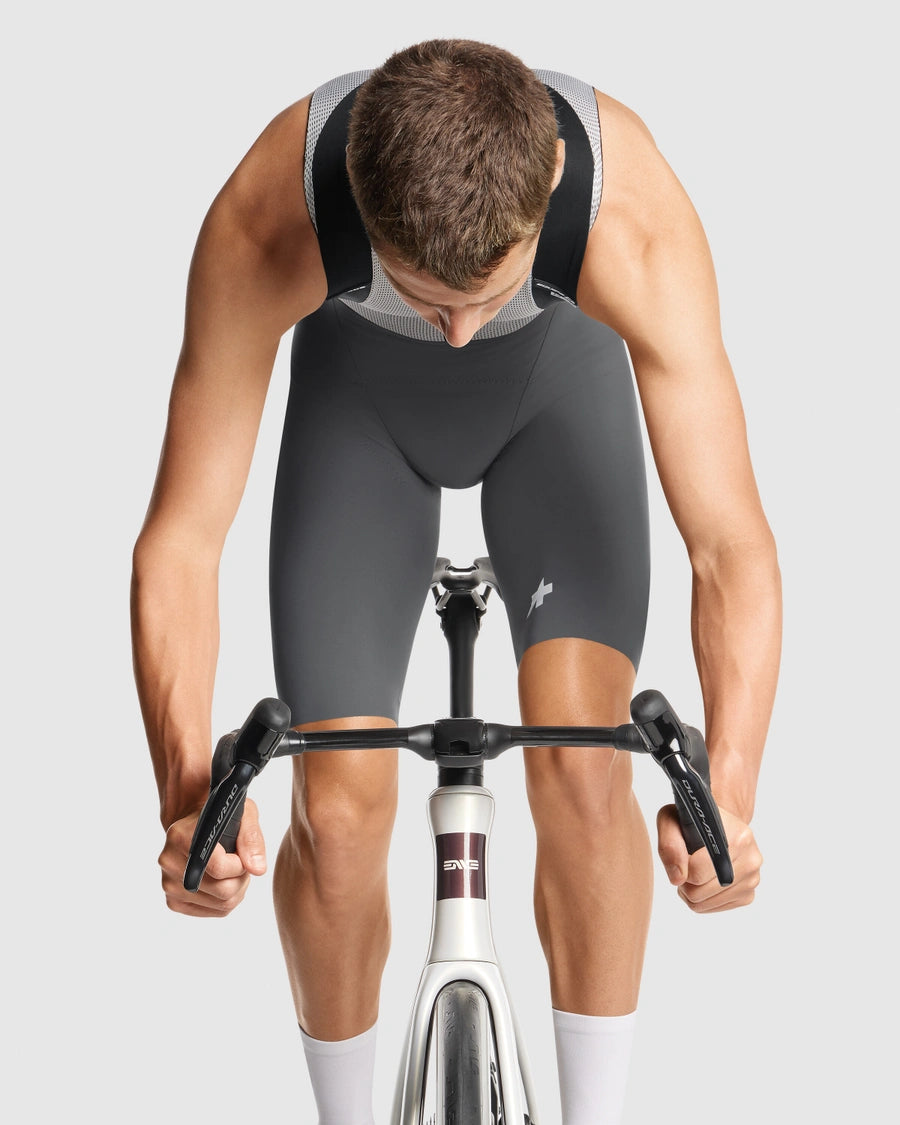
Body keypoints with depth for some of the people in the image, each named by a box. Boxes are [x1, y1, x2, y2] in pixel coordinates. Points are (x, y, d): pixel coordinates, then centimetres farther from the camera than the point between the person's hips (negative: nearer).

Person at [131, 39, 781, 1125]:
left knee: (583, 764, -19)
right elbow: (180, 540, -34)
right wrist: (187, 788, -45)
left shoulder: (633, 218, -41)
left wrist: (727, 792, -50)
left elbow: (729, 540, -38)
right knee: (337, 808, -9)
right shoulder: (266, 221, -39)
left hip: (562, 375, 0)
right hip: (360, 386, 0)